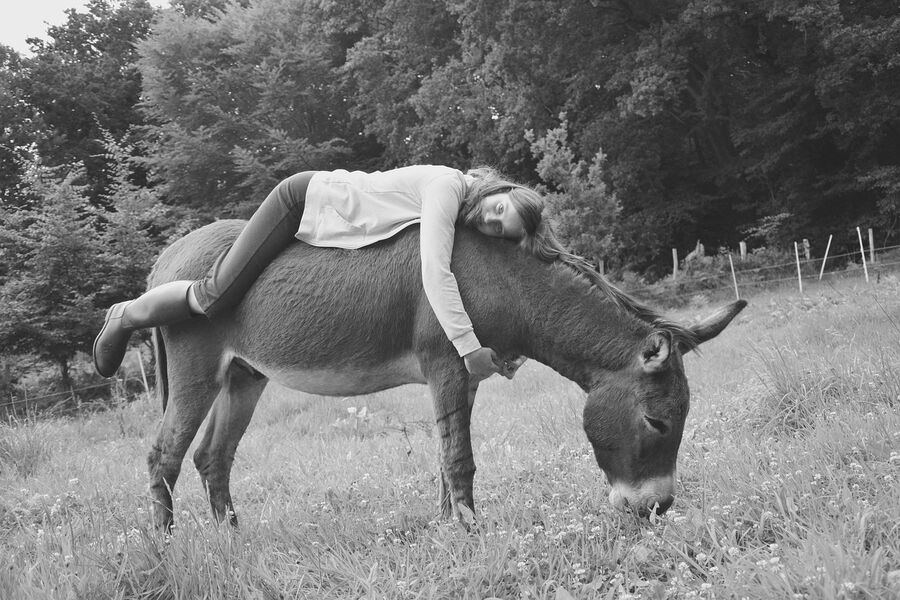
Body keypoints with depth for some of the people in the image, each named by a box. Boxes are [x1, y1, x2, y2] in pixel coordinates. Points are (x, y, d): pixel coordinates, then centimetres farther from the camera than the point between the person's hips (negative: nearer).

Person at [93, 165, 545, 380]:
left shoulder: (469, 223, -2)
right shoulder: (449, 186, -27)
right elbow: (434, 272, -36)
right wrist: (469, 347, -36)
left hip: (319, 230, 8)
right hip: (304, 201, -8)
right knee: (216, 297, -13)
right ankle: (126, 316, 12)